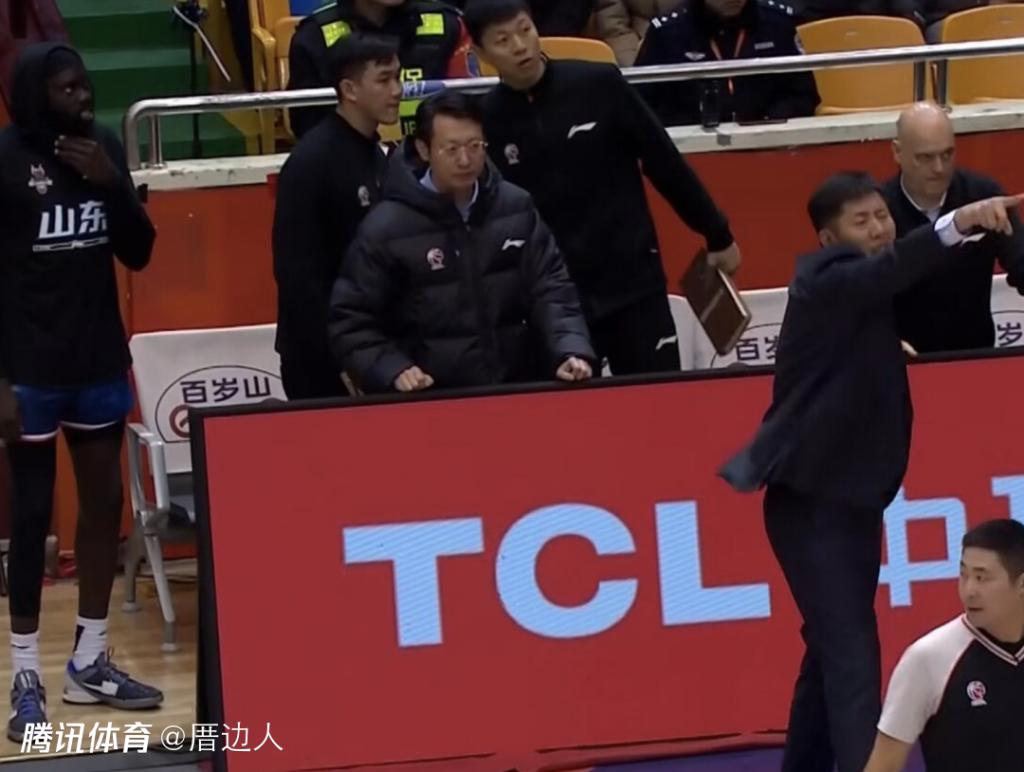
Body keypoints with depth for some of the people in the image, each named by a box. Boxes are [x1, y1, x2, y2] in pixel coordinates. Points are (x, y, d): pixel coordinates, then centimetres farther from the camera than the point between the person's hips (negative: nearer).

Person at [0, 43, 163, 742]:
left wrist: (112, 184, -11)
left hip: (101, 362, 5)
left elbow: (138, 253, 6)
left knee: (104, 505, 9)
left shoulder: (105, 148, 2)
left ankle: (90, 662, 20)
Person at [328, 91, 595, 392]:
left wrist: (571, 352, -11)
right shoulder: (387, 228, -7)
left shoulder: (516, 207, 4)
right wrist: (394, 371, -20)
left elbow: (551, 288, 6)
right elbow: (351, 323, -4)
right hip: (432, 404, -3)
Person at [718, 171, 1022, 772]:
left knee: (833, 648, 18)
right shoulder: (828, 280, -16)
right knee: (851, 654, -16)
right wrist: (956, 223, -50)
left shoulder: (859, 290, 14)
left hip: (850, 496, 9)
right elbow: (888, 270, -37)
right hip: (813, 500, -9)